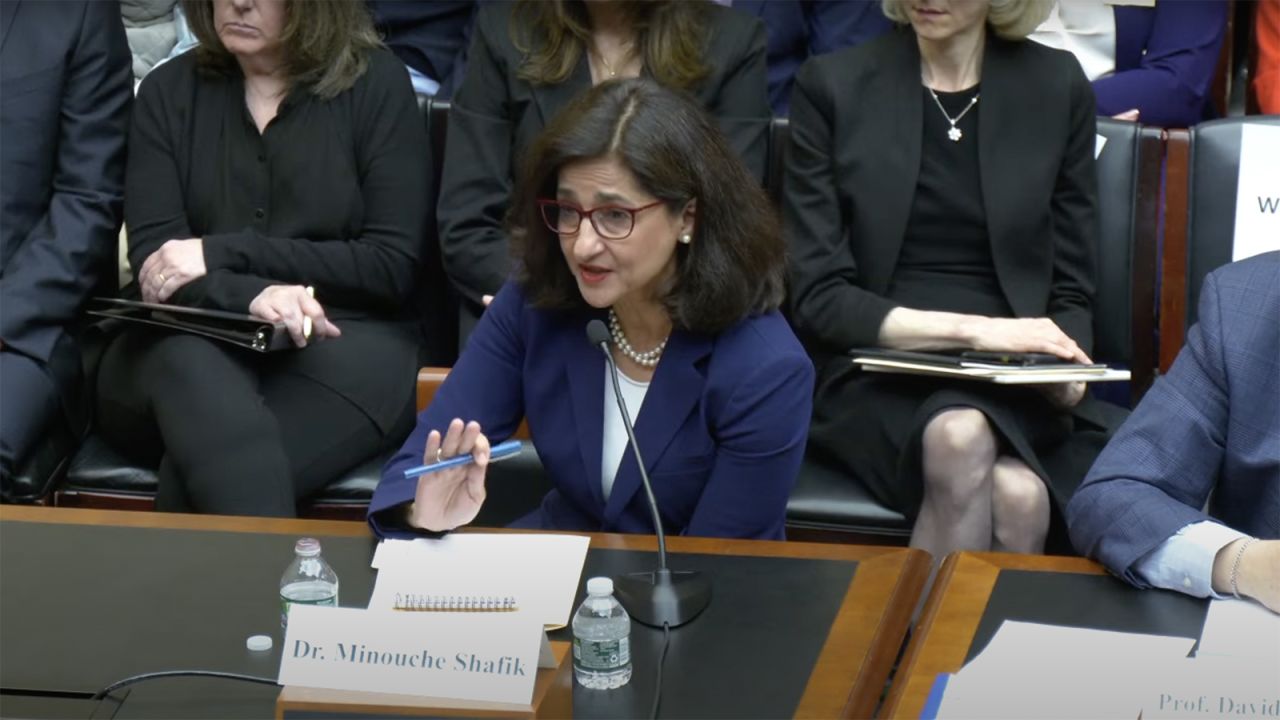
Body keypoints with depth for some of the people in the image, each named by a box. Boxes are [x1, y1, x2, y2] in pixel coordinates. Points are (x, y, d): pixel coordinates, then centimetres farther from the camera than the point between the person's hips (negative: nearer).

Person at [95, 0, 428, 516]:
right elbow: (152, 259, 1)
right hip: (188, 340, 3)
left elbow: (392, 266, -2)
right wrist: (249, 294, -21)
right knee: (191, 370, -36)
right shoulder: (170, 89, 12)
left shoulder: (377, 84, 5)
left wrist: (224, 252, -9)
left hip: (339, 343, -2)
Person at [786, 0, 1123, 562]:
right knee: (959, 440, -34)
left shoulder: (1056, 87, 9)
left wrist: (1065, 372, -10)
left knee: (1018, 495, -32)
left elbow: (1070, 291, 12)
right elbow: (815, 296, -2)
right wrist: (969, 329, -15)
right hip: (875, 374, -1)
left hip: (1016, 390, 1)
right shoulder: (832, 86, 3)